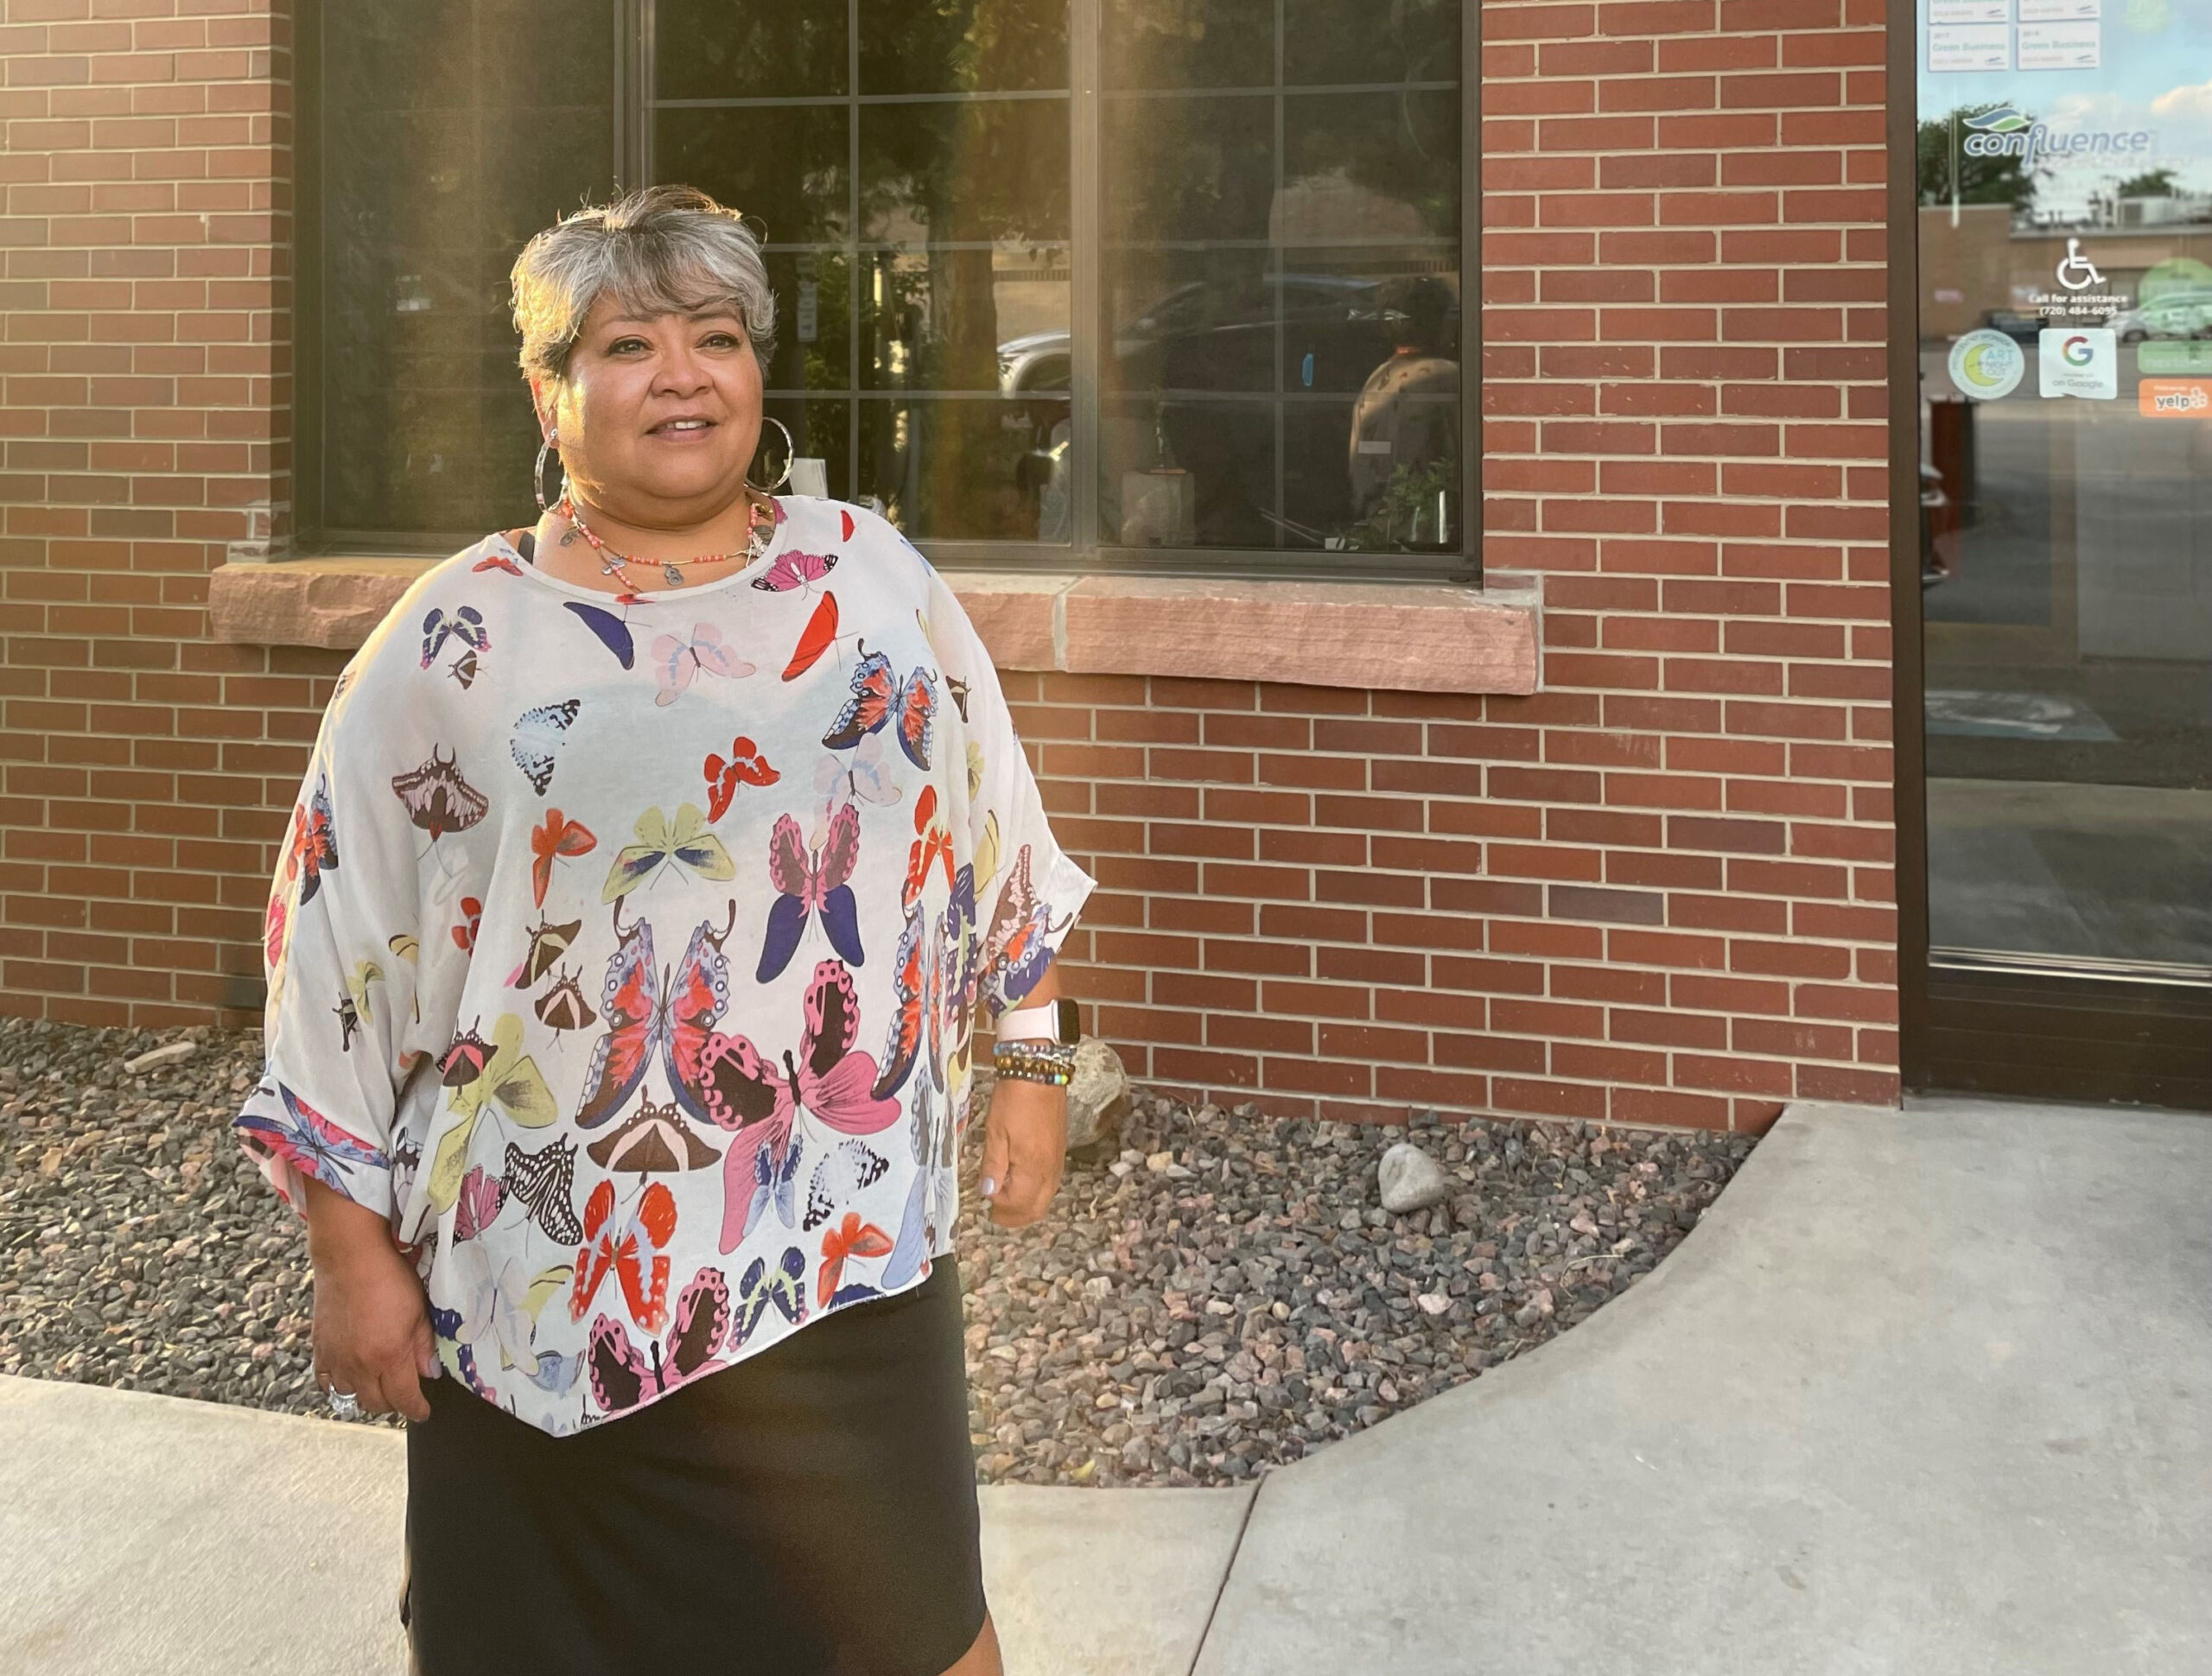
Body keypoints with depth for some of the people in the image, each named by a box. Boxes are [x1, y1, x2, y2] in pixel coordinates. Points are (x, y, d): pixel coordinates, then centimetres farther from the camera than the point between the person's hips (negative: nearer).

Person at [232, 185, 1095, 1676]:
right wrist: (355, 1257, -2)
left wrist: (1031, 1063, 11)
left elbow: (993, 839, 11)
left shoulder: (876, 580, 3)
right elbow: (341, 948, -2)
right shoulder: (456, 644, -4)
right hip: (560, 1284, -1)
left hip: (855, 1240, 2)